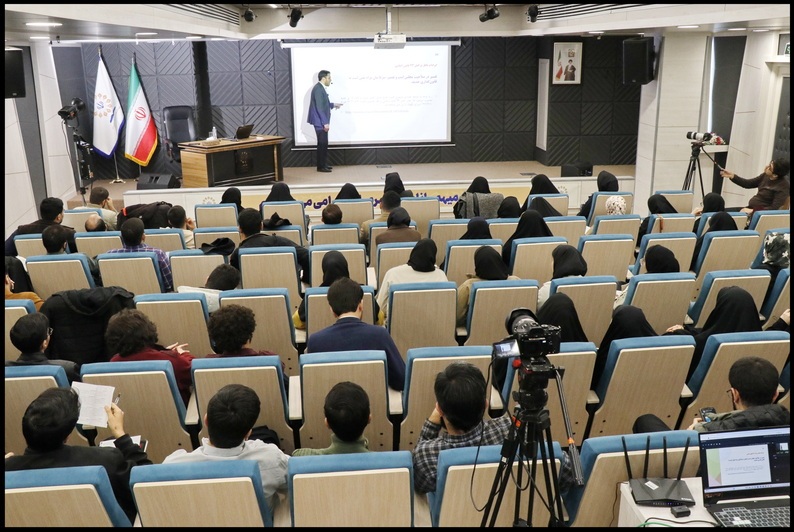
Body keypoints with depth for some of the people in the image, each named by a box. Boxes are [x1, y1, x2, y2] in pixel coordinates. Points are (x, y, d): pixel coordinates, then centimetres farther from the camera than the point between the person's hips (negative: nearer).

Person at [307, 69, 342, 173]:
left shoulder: (321, 88, 13)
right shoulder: (318, 89, -19)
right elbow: (319, 107, -23)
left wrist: (333, 105, 23)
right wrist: (325, 122, -23)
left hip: (322, 121, 10)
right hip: (320, 122, -10)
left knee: (324, 143, 13)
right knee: (322, 143, -6)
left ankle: (323, 164, 20)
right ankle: (321, 166, 0)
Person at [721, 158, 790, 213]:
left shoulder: (783, 187, -16)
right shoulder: (766, 175, 5)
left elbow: (774, 208, -22)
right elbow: (748, 184, 15)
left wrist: (752, 211, -25)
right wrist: (732, 176, 1)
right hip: (751, 208, 8)